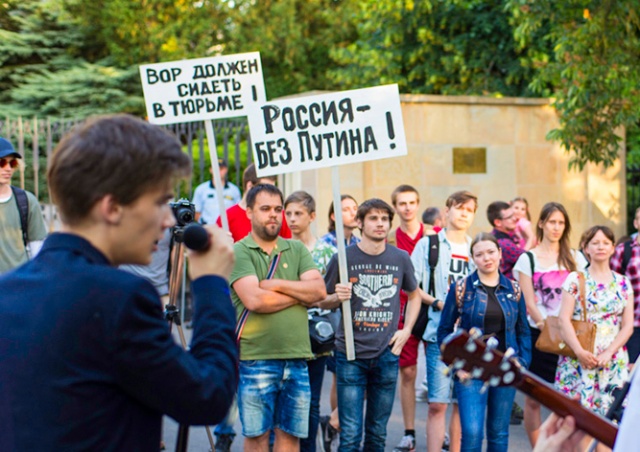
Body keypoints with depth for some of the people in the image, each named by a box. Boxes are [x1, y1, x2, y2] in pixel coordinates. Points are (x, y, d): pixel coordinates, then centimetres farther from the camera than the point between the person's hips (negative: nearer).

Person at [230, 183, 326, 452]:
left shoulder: (297, 249, 13)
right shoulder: (239, 252, -2)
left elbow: (319, 290, 0)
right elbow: (254, 300, -16)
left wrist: (277, 284, -9)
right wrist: (300, 294, -4)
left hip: (296, 358, 4)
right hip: (256, 358, -4)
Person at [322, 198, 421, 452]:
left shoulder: (401, 259, 5)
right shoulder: (344, 258, -3)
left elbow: (414, 295, 22)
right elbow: (323, 302, 6)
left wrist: (406, 330, 9)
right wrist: (338, 297, -16)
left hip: (387, 355, 3)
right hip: (351, 354, -3)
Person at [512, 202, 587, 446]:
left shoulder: (575, 258, 10)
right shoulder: (528, 259, 3)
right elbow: (529, 302, -3)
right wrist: (546, 326, -17)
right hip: (538, 336, -1)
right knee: (533, 399, 1)